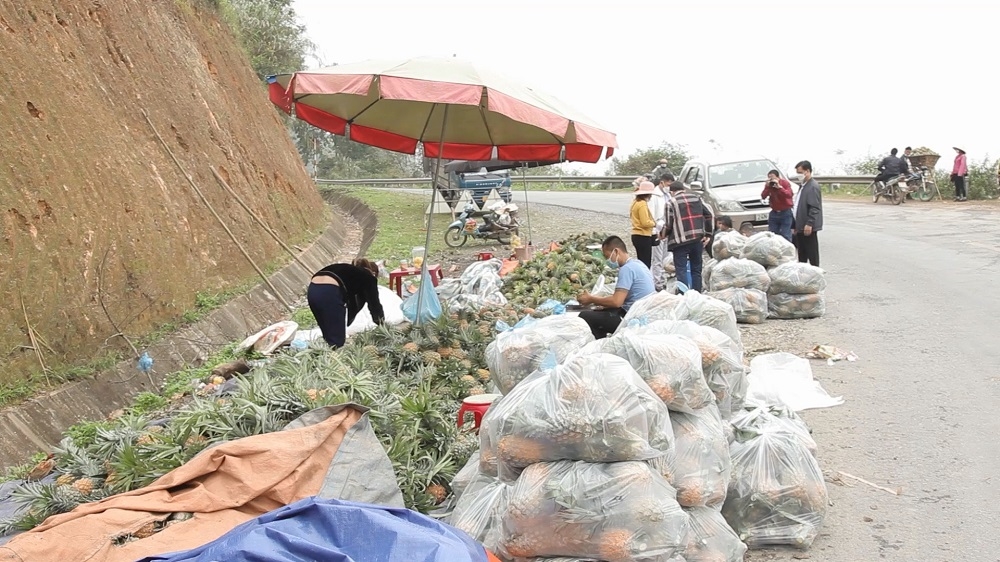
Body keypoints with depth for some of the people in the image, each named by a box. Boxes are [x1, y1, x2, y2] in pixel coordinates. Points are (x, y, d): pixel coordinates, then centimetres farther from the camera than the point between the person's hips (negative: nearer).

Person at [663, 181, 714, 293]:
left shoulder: (671, 202, -2)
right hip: (698, 239, 5)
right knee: (696, 269, 12)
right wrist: (708, 233, 9)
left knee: (681, 270, -2)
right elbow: (710, 215, 7)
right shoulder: (696, 197, 13)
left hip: (680, 240, -5)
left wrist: (663, 234, 13)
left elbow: (669, 224, -6)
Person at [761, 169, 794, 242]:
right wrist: (767, 187, -17)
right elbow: (763, 196, -5)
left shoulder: (785, 183, -7)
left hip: (785, 213, -4)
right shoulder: (768, 184, 4)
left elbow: (789, 194, -22)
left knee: (785, 236, -9)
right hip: (774, 213, 4)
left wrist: (779, 187, -28)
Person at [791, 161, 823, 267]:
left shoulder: (813, 186, -13)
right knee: (801, 255, 14)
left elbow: (815, 208, -20)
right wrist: (795, 226, 19)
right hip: (800, 227, 9)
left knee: (812, 253, -2)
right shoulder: (803, 186, 17)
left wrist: (809, 224, -24)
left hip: (808, 227, -9)